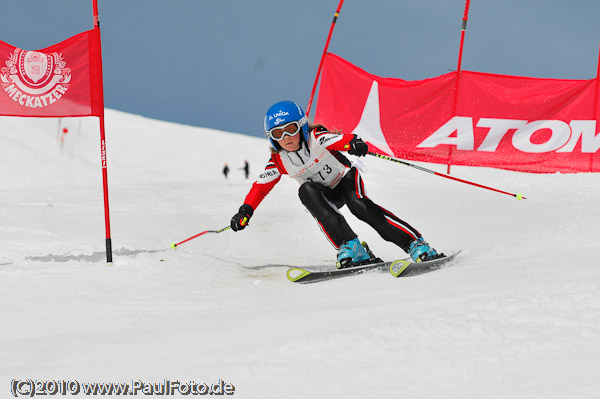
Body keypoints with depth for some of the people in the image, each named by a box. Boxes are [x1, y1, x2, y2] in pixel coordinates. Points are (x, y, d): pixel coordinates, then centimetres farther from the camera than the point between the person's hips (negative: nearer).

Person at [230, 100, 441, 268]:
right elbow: (261, 186, -2)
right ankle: (350, 247, -37)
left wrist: (353, 143, -65)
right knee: (306, 191, -30)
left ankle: (415, 244, -31)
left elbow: (340, 139, -42)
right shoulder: (278, 162, -11)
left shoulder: (317, 138, -24)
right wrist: (245, 210, -16)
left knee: (358, 204, -33)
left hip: (345, 179, -3)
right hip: (325, 196, 3)